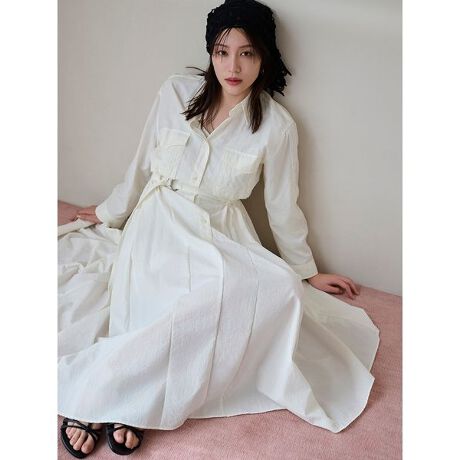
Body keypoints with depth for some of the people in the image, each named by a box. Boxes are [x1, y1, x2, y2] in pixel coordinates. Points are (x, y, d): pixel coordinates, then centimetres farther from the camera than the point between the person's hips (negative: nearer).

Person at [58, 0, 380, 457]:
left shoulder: (276, 125, -3)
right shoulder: (176, 92, -1)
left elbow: (282, 206, 7)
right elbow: (142, 164, 11)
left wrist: (307, 271, 14)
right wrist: (110, 212, 22)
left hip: (221, 237, 1)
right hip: (158, 225, -1)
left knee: (281, 289, -32)